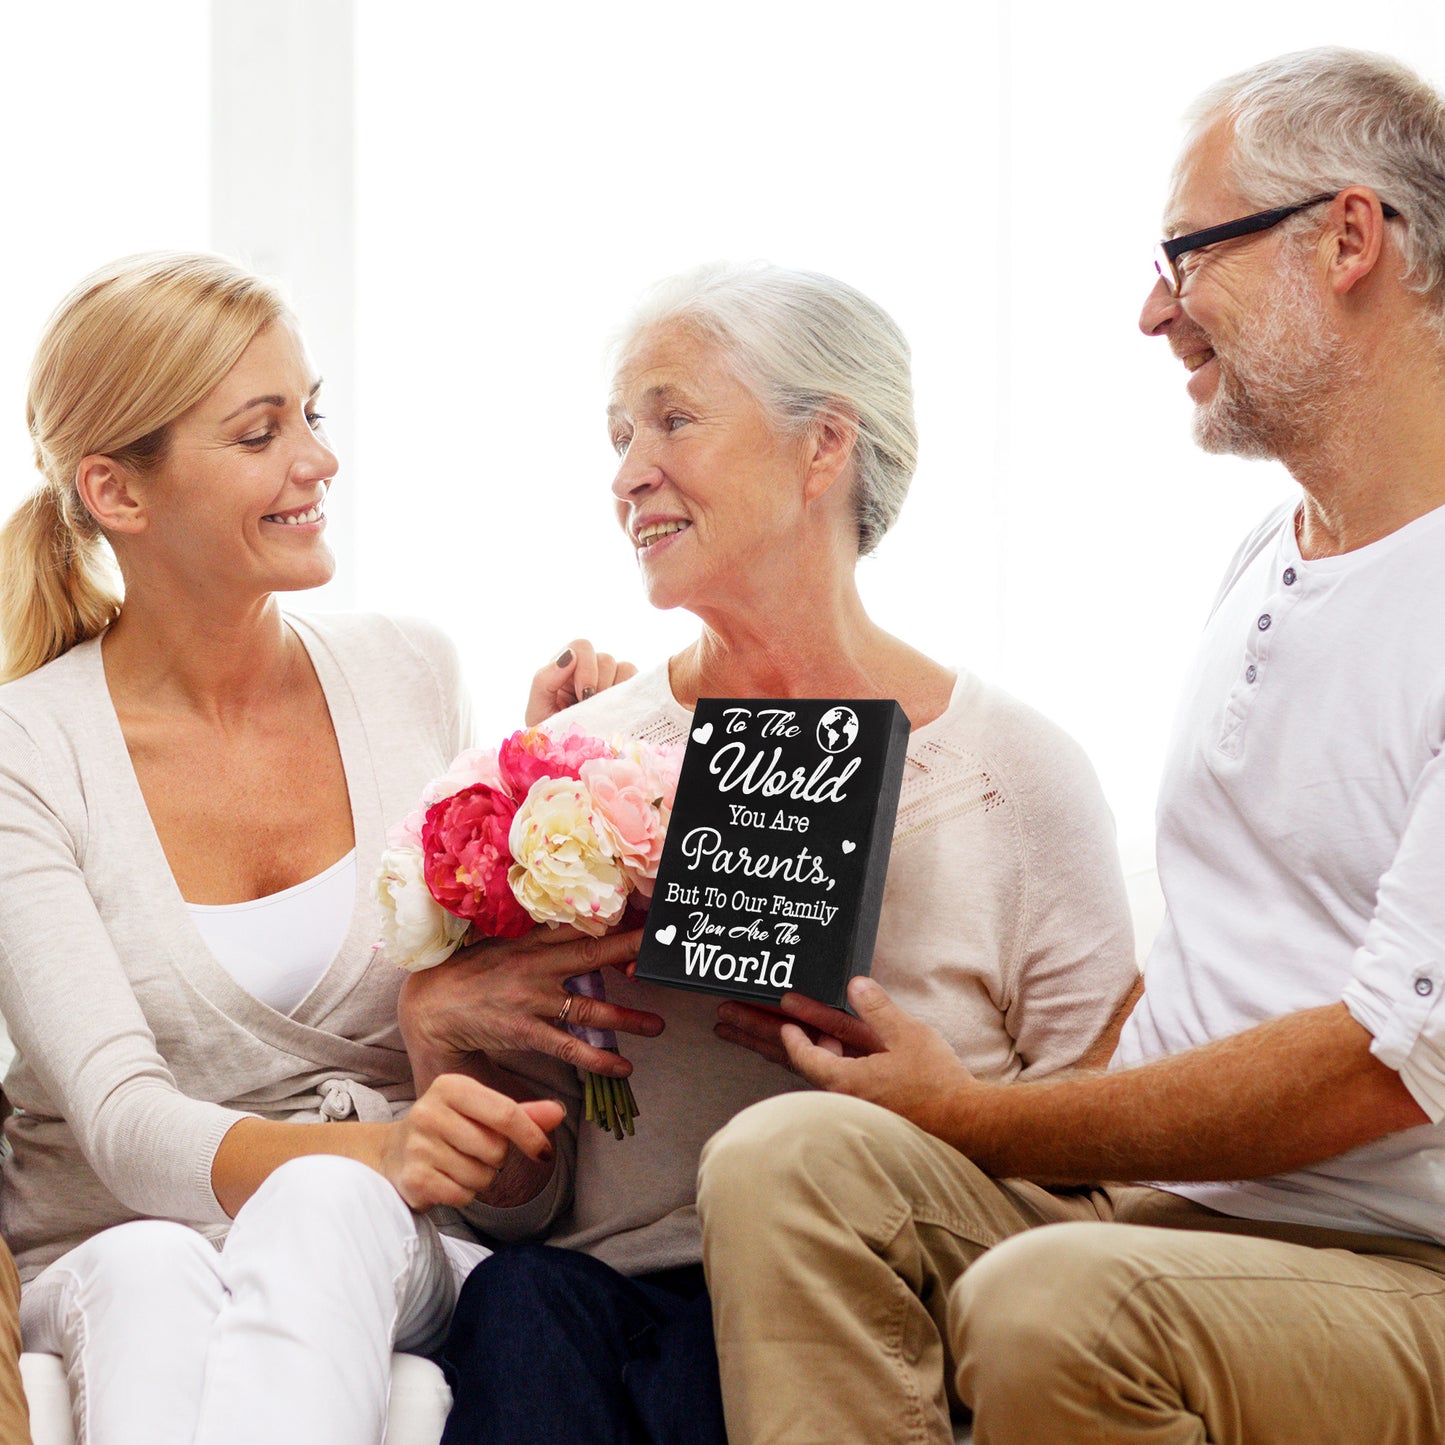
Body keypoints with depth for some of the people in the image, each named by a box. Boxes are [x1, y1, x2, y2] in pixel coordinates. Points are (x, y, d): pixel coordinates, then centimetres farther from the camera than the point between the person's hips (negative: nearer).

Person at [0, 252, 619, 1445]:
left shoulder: (412, 676, 6)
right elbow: (120, 1121, -17)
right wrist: (372, 1151, -36)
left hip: (392, 1260, 2)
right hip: (113, 1264, -2)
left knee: (322, 1209, -35)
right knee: (148, 1273, -39)